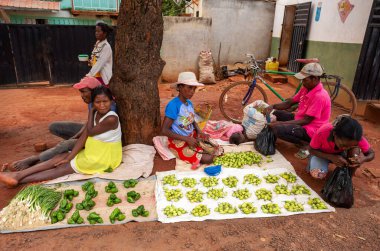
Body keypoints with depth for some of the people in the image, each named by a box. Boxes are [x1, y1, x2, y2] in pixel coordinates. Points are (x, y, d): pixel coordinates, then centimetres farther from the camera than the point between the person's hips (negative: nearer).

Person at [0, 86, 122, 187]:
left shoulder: (111, 119, -27)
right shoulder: (95, 114, -1)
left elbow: (90, 132, -15)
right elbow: (84, 136, -3)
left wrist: (91, 112, -6)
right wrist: (69, 157, -7)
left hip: (103, 158, -7)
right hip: (92, 152, 7)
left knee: (62, 169, -4)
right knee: (59, 158, 0)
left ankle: (19, 179, 2)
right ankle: (18, 175, 2)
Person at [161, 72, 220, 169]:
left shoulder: (189, 103, 2)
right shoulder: (173, 105, -22)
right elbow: (164, 130, -24)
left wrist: (199, 132, -3)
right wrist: (187, 139, -23)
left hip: (192, 137, 8)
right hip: (179, 142, -8)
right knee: (208, 159, -19)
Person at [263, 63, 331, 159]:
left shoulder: (319, 96, -26)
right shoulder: (306, 88, 1)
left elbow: (306, 120, -26)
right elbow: (290, 102, 6)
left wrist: (281, 123, -28)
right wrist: (272, 106, -12)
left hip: (310, 130, -9)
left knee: (278, 129, -29)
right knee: (274, 113, 7)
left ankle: (305, 144, -9)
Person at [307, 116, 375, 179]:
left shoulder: (356, 138, -30)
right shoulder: (322, 132, -39)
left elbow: (371, 154, -15)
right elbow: (311, 149, -22)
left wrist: (363, 159, -39)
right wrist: (331, 157, -37)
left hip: (340, 154, 3)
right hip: (322, 154, -2)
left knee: (356, 150, -29)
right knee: (317, 174, -31)